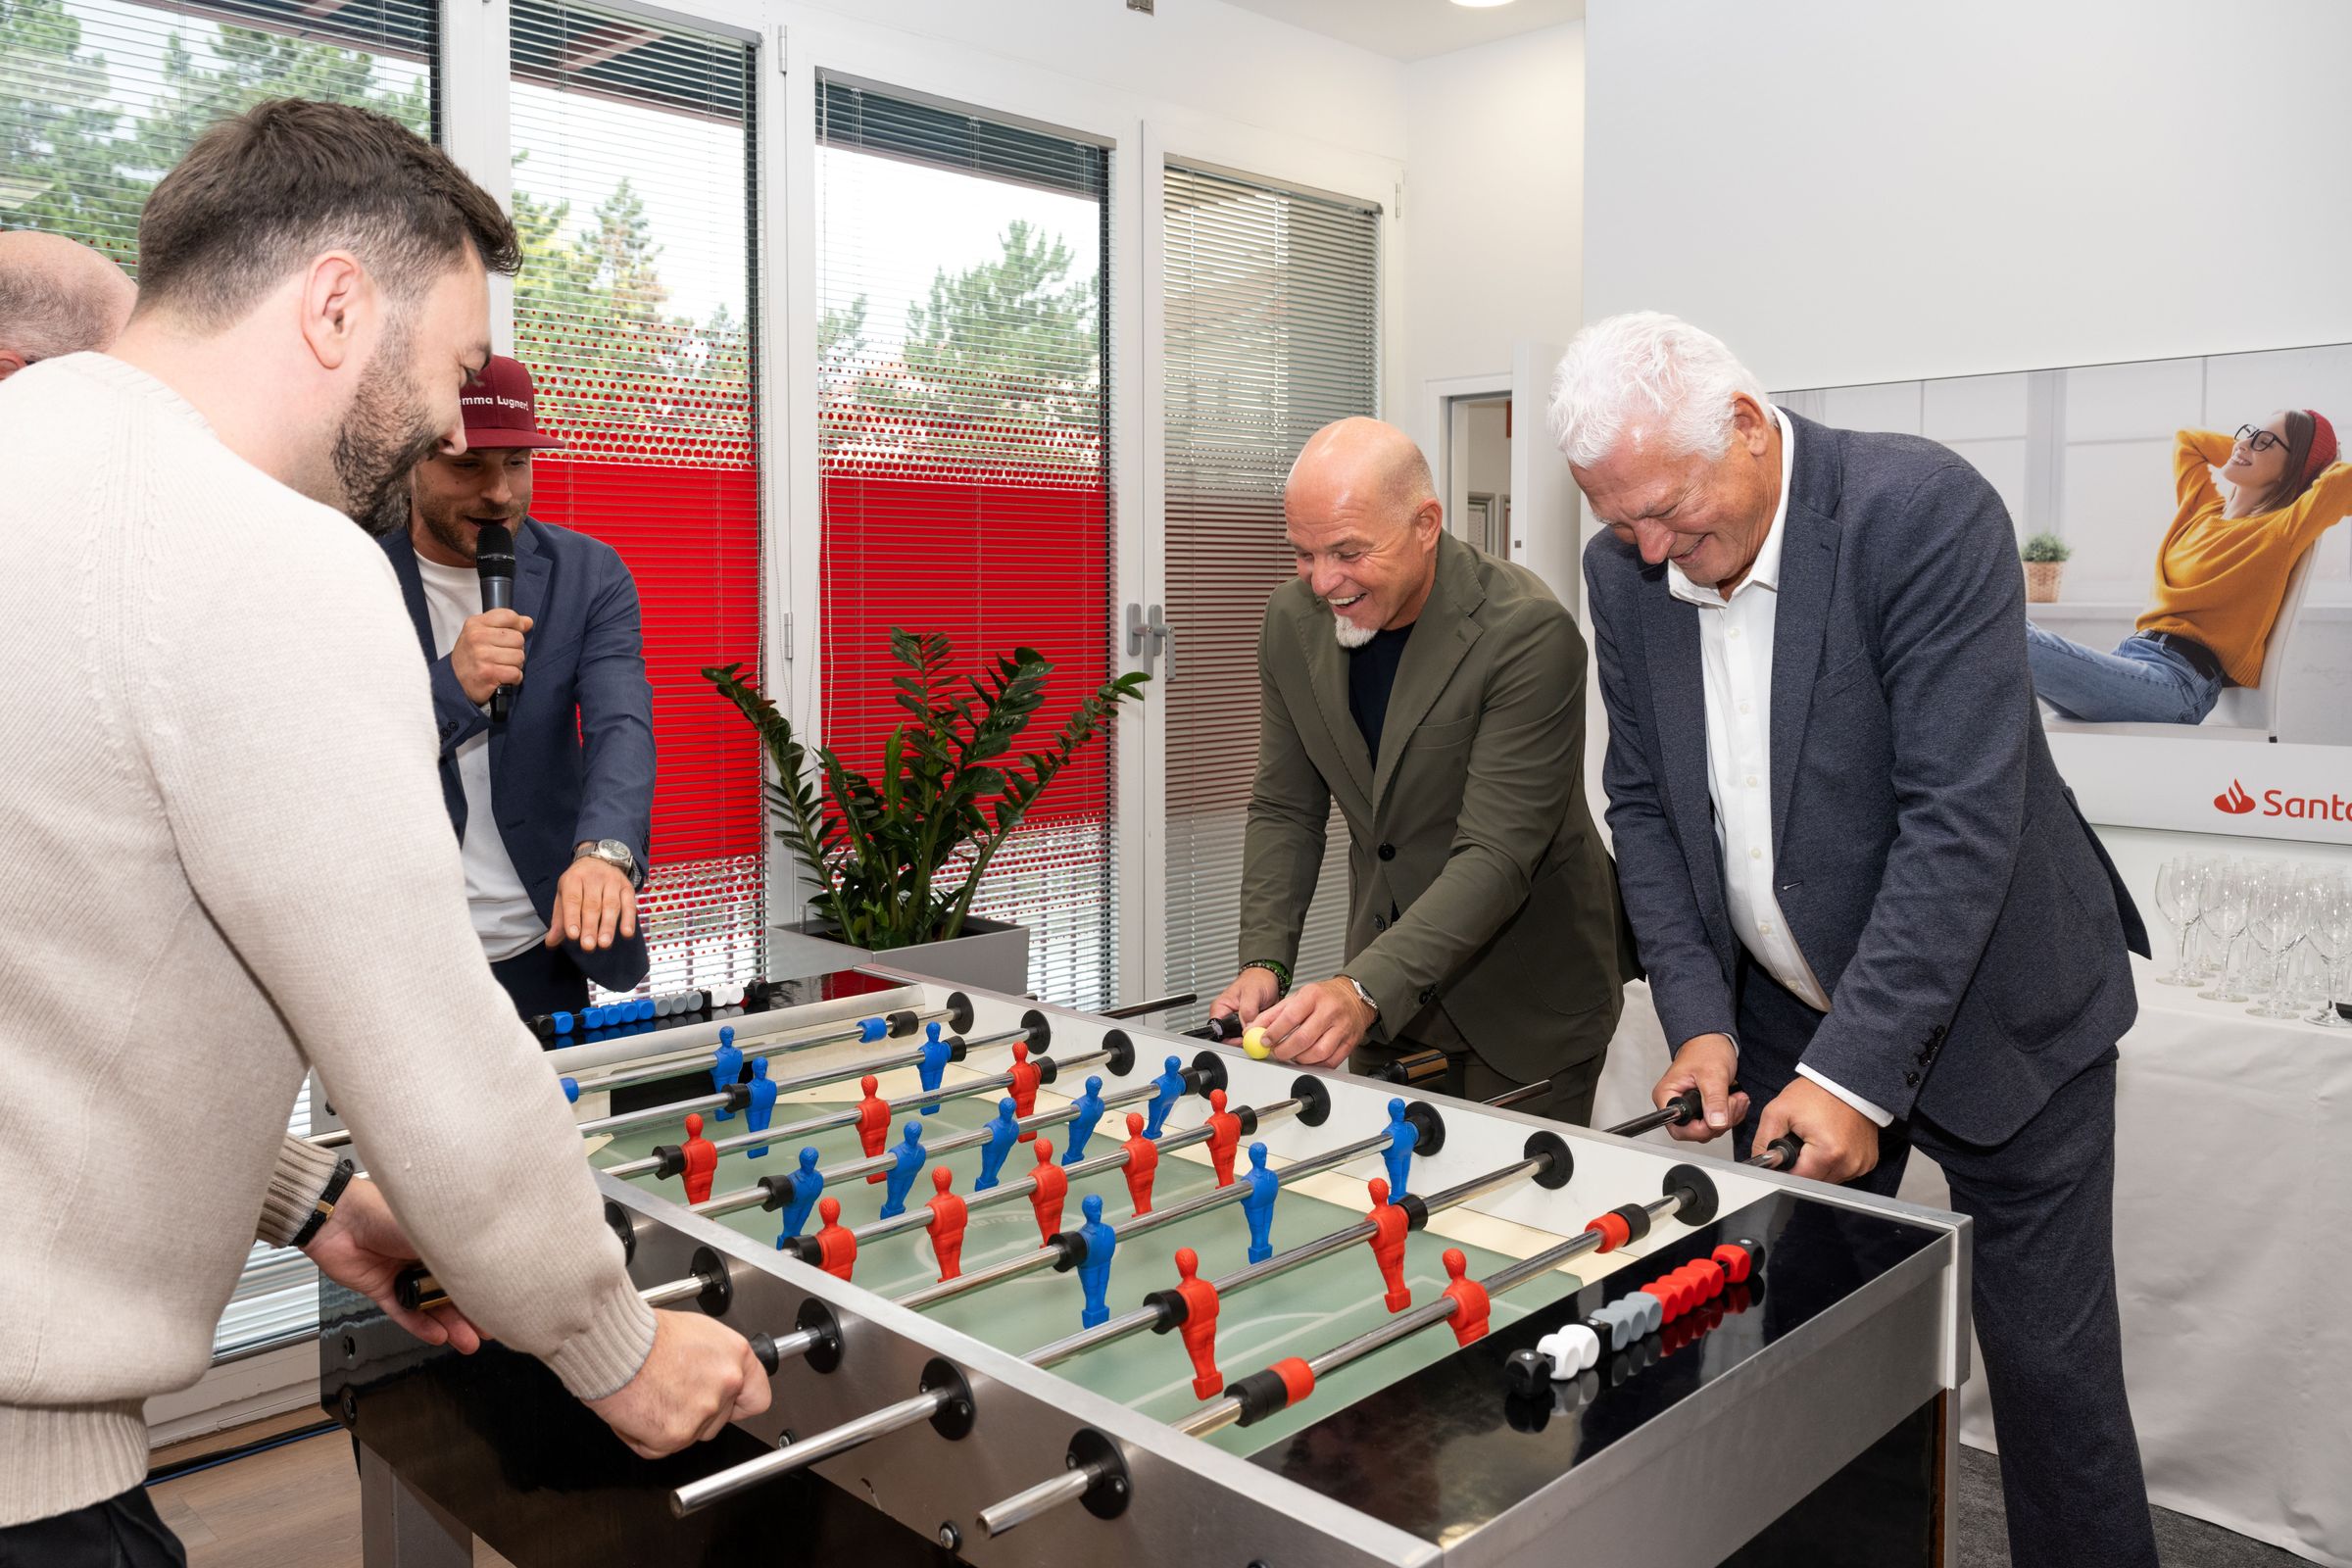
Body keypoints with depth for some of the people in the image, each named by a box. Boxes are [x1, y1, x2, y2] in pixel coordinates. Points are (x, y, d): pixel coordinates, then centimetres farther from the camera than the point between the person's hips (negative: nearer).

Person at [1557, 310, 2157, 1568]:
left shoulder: (1924, 511, -22)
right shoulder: (1626, 571, -5)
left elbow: (1963, 816, -26)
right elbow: (1644, 804, 1)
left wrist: (1856, 1070, -28)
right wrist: (1700, 1021, -9)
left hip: (1991, 1012, -4)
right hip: (1784, 1015, 5)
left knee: (2049, 1367, 7)